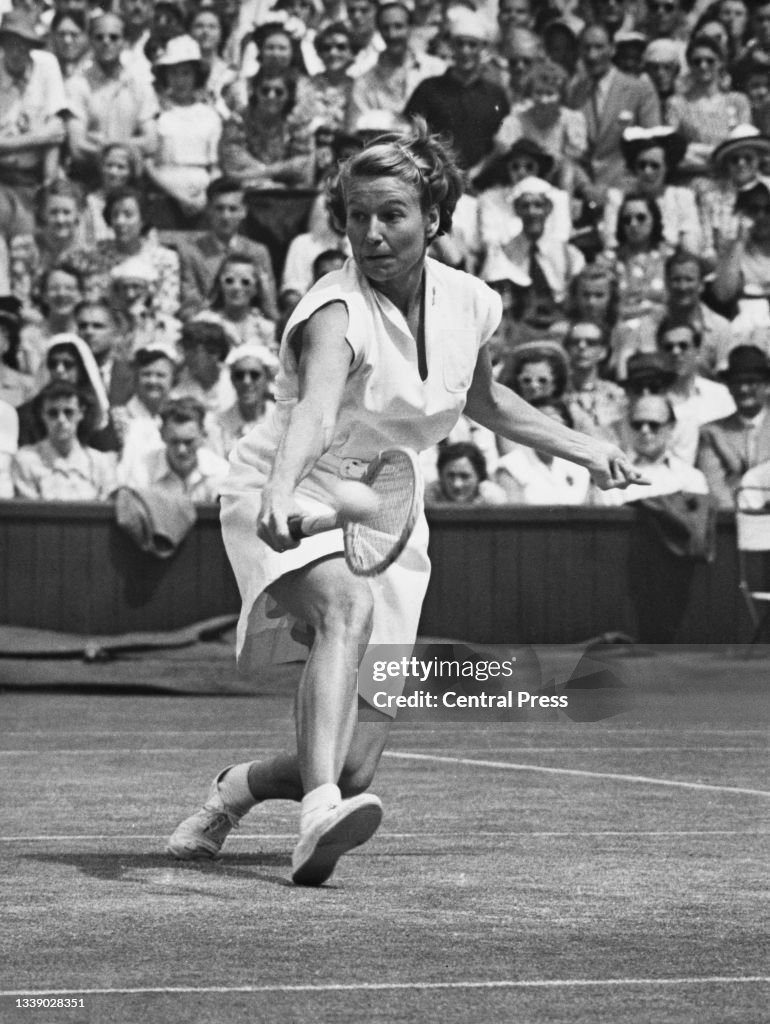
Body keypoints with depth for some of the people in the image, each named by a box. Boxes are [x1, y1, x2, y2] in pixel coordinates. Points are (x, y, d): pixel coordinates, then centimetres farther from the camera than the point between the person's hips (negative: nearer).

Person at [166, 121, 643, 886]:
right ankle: (318, 811, -53)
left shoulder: (467, 304, -2)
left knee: (355, 767, -6)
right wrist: (281, 490, -61)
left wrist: (582, 449, 17)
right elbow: (316, 407, -42)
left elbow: (482, 400, 20)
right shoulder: (338, 310, -22)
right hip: (289, 504, -5)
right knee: (348, 604, -41)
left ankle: (239, 788, 25)